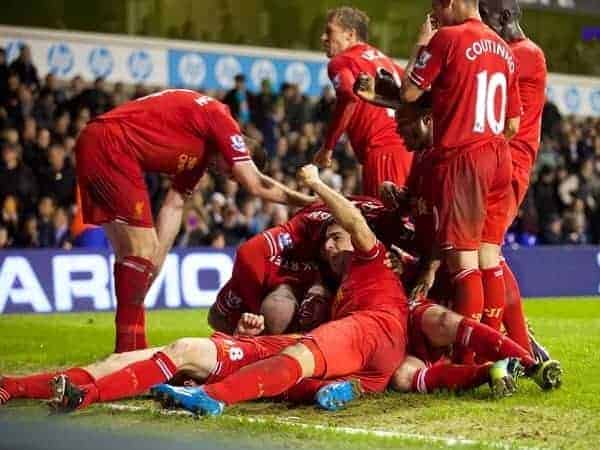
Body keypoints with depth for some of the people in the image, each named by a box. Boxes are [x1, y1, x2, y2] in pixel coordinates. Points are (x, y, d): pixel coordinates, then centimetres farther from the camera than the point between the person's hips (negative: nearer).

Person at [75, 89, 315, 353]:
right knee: (143, 250, -6)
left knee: (130, 253, 12)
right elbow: (255, 185, -7)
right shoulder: (219, 117, -4)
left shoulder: (201, 151, 23)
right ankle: (128, 348, -5)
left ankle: (133, 347, 15)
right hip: (111, 145, -10)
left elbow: (174, 205, 20)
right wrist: (307, 201, 4)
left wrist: (153, 265, 15)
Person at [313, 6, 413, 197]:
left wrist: (327, 147, -13)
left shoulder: (341, 62, 1)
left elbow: (349, 99, -18)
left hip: (382, 153, -7)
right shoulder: (383, 59, 23)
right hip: (407, 149, 7)